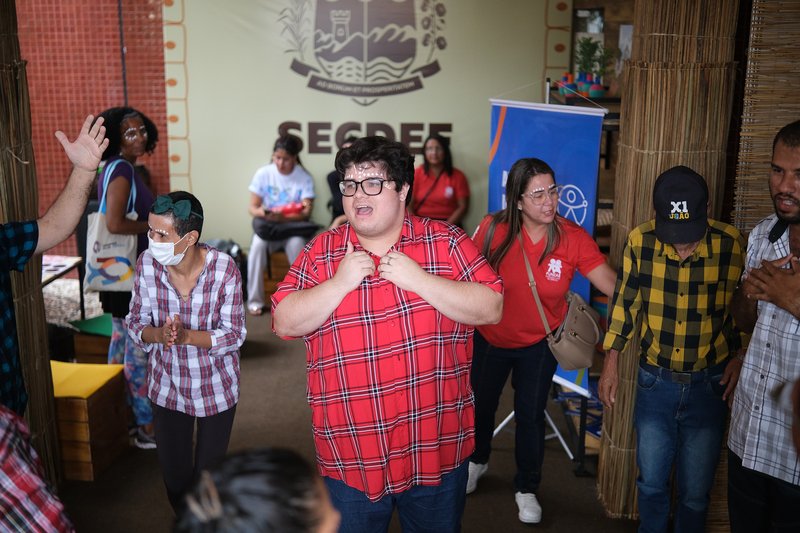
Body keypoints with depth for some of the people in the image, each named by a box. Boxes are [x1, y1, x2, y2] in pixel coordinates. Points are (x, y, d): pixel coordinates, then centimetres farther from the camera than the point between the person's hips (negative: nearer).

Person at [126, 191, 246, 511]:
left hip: (216, 387, -2)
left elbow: (234, 335, -17)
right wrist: (159, 334, -25)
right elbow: (135, 322, -3)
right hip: (167, 386, 3)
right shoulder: (147, 263, -14)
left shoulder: (224, 269, -23)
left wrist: (187, 335, -32)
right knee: (174, 478, 15)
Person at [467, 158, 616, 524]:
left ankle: (526, 489, 37)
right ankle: (477, 460, 53)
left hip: (538, 343, -1)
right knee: (480, 404, 22)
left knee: (530, 415, 11)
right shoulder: (493, 230, -22)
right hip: (489, 338, 1)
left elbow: (615, 285, -23)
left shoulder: (573, 238, -21)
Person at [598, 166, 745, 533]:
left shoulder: (732, 245, -17)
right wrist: (611, 363, 4)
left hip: (709, 384, -1)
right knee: (651, 482, 16)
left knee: (695, 492, 12)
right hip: (655, 379, 1)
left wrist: (738, 358, -8)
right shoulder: (640, 241, -13)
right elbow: (624, 303, 0)